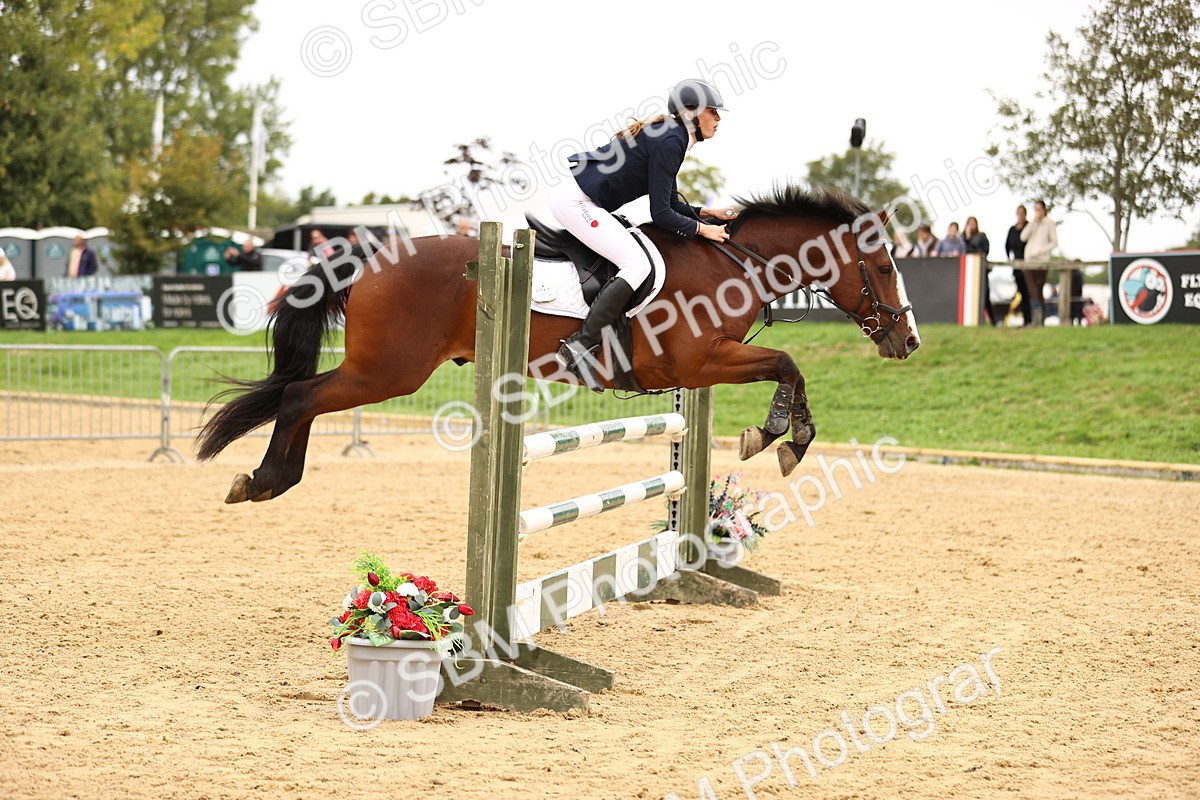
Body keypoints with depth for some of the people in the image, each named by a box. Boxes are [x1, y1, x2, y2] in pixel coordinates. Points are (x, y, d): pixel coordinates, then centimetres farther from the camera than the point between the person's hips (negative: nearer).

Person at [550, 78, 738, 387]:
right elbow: (661, 214, -15)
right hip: (576, 202, -11)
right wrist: (702, 229, -5)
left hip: (579, 202, 11)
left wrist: (706, 212, 11)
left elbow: (671, 203, 23)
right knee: (637, 265, -18)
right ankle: (579, 347, -24)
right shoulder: (669, 142, -15)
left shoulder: (669, 136, 16)